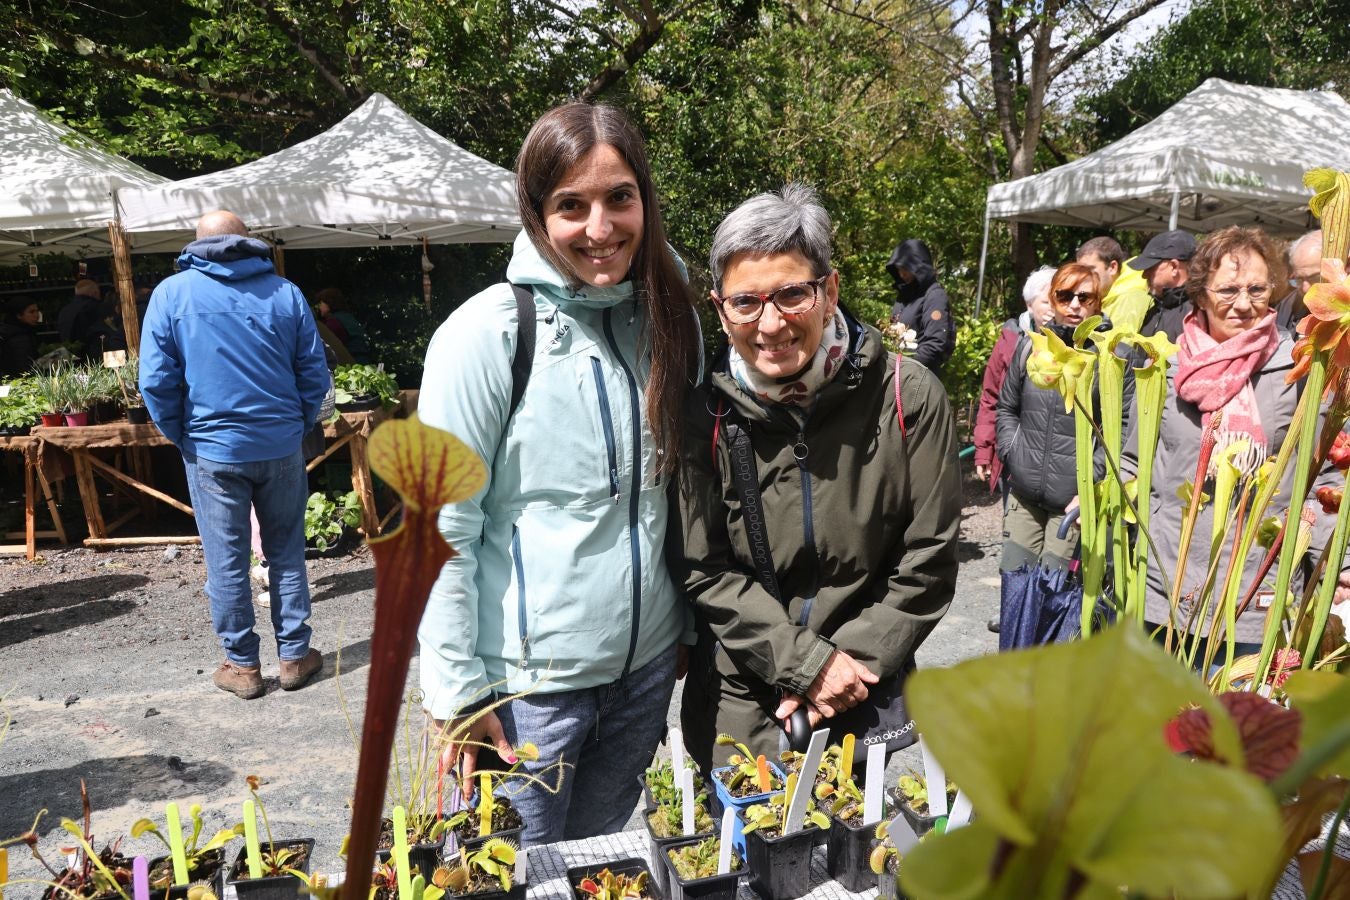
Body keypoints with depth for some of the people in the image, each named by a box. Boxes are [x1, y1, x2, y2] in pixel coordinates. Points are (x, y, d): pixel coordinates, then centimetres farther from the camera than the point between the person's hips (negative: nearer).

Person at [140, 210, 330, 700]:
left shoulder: (171, 293, -2)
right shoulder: (285, 292, 1)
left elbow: (156, 381, -5)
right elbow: (315, 372, 2)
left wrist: (181, 437, 8)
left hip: (213, 450, -1)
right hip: (280, 447, 2)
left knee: (226, 562, 8)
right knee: (287, 552, 13)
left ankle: (242, 665, 18)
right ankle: (294, 655, 19)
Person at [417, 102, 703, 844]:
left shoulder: (670, 320, 1)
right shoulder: (487, 335, -16)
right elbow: (443, 528, -13)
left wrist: (687, 626, 13)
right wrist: (457, 691, -12)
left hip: (646, 663, 5)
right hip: (529, 678, -5)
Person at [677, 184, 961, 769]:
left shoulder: (908, 398, -11)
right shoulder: (707, 413, -9)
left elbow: (927, 562, -7)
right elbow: (704, 572, -8)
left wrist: (853, 664, -13)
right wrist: (807, 661, -16)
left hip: (869, 702, 0)